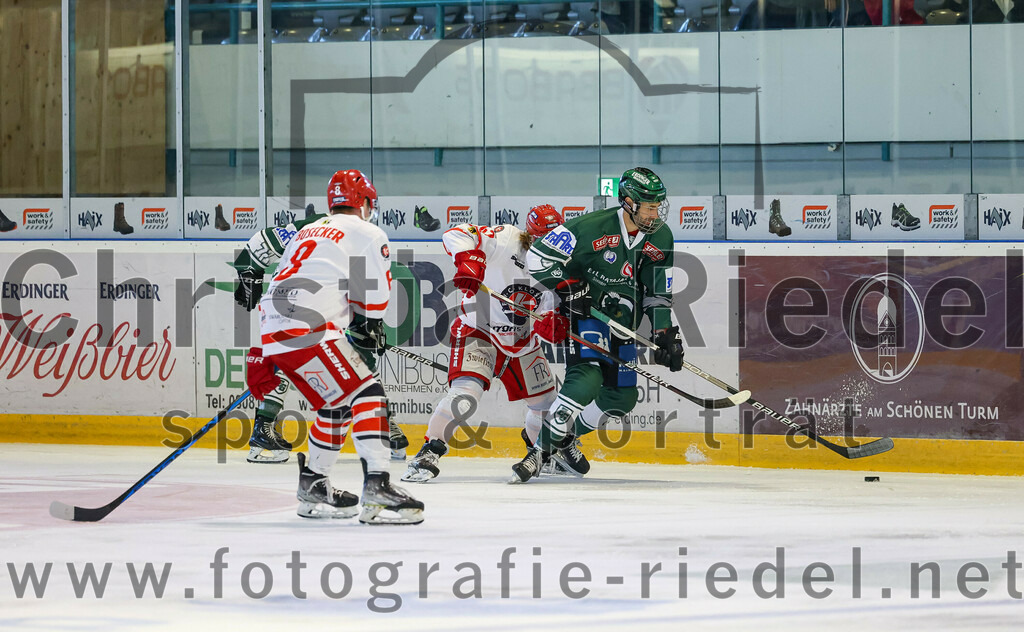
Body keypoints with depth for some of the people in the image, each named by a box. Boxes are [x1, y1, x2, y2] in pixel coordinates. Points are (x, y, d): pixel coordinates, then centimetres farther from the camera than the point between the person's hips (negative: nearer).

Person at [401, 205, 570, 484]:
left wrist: (552, 327, -25)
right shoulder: (505, 240, -19)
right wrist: (467, 259, -42)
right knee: (466, 393, -27)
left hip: (521, 342, 6)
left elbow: (543, 327, -2)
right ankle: (429, 453, -19)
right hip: (479, 332, -6)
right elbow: (455, 235, -24)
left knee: (546, 401, 13)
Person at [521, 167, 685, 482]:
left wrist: (667, 334, -3)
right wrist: (570, 287, -23)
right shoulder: (591, 228, -21)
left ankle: (566, 439, 28)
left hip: (621, 323, 7)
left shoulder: (660, 239, -2)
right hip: (585, 312, -7)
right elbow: (538, 257, -16)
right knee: (587, 378, -28)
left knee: (622, 397, 9)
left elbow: (658, 294, 7)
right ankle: (544, 445, -17)